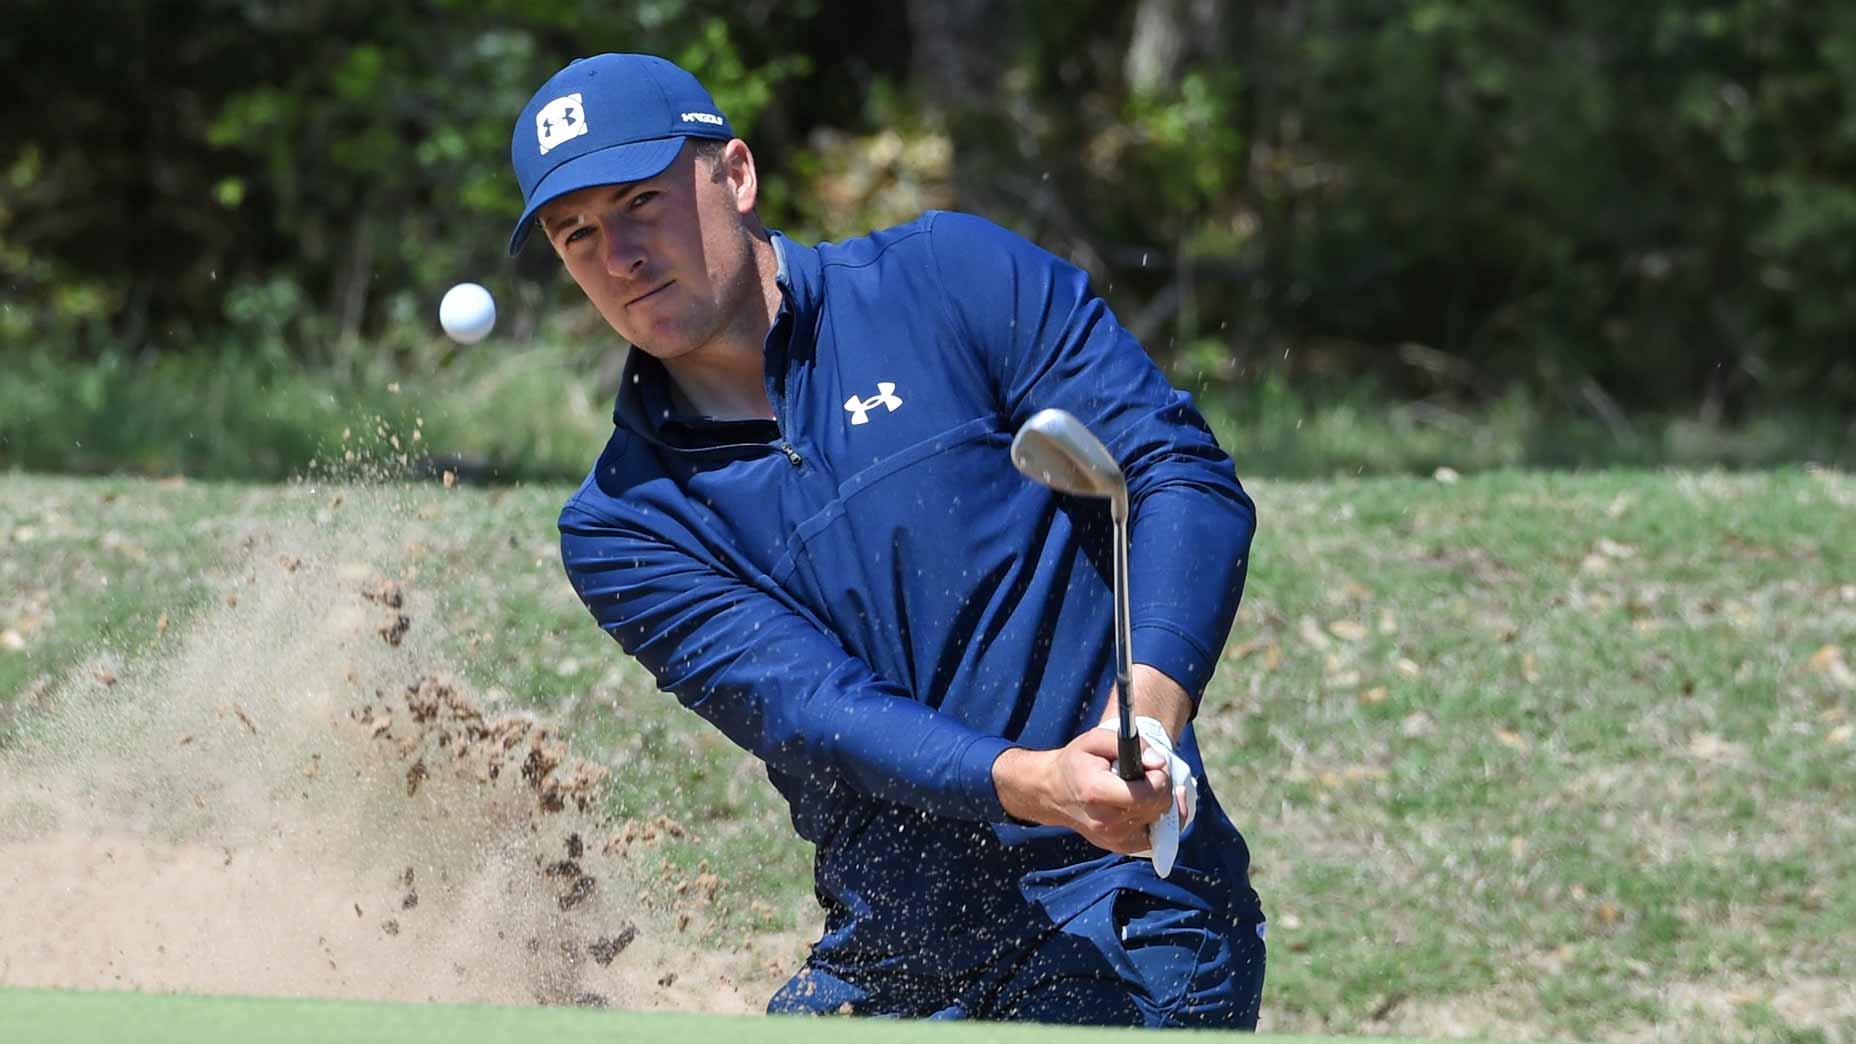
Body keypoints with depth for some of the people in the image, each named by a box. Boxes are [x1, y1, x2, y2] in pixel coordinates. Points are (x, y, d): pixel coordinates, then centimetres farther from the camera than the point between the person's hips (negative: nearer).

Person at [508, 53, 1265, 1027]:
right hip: (885, 963, 4)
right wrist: (1032, 782, -29)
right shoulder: (621, 528, 5)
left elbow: (1186, 475, -4)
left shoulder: (955, 278, 2)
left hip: (1128, 919, -4)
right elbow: (807, 709, -10)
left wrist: (1143, 720, -22)